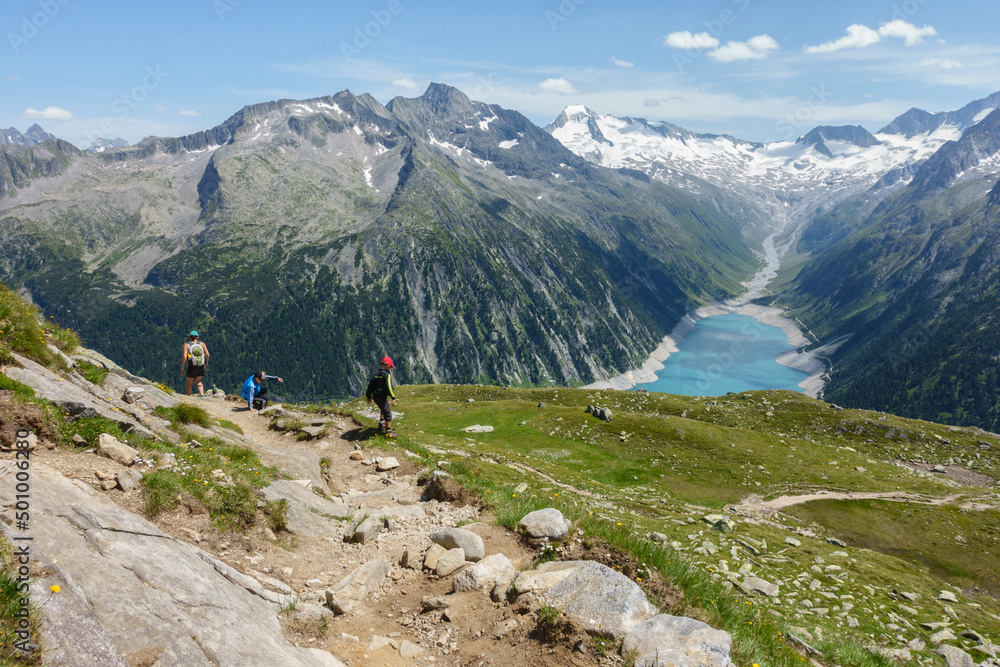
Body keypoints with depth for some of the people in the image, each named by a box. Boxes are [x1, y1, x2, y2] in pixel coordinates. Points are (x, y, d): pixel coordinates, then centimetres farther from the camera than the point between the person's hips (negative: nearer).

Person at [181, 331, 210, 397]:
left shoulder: (187, 345, -2)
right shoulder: (202, 344, 3)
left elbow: (184, 356, -13)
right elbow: (207, 355, -2)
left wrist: (182, 368, -6)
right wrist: (206, 362, 18)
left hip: (192, 367, -2)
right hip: (201, 367, 2)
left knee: (189, 383, 21)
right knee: (198, 381, 23)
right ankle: (202, 395, 1)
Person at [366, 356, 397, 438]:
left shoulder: (376, 373, 10)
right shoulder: (387, 374, -13)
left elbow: (370, 385, 15)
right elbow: (389, 387, -20)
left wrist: (369, 396, 23)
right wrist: (393, 398, -19)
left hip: (375, 396, 8)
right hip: (382, 397, -8)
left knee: (383, 409, 33)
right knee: (388, 414, -2)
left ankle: (381, 423, 39)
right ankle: (388, 432, -4)